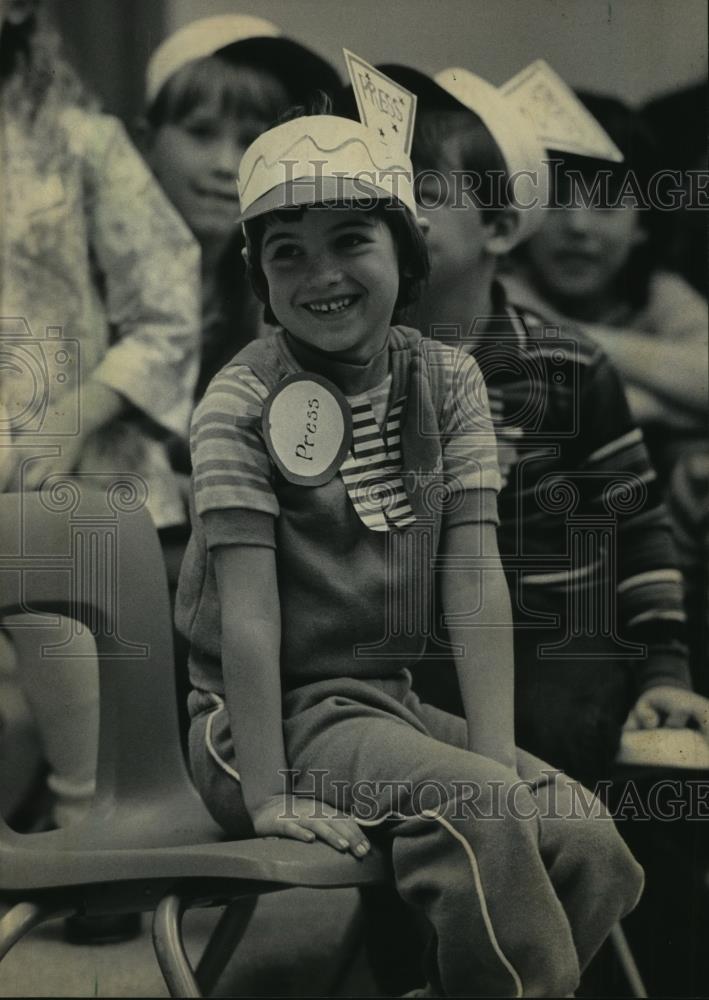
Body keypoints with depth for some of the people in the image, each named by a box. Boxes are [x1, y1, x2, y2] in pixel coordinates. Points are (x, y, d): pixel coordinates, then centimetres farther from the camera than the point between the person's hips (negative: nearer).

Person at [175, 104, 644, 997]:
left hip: (387, 702, 6)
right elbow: (248, 611, -17)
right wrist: (269, 795, -23)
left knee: (592, 845, -12)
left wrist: (499, 755, -13)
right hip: (271, 720, -5)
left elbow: (475, 579, -3)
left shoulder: (447, 382, 3)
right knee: (482, 817, -29)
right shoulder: (242, 401, -11)